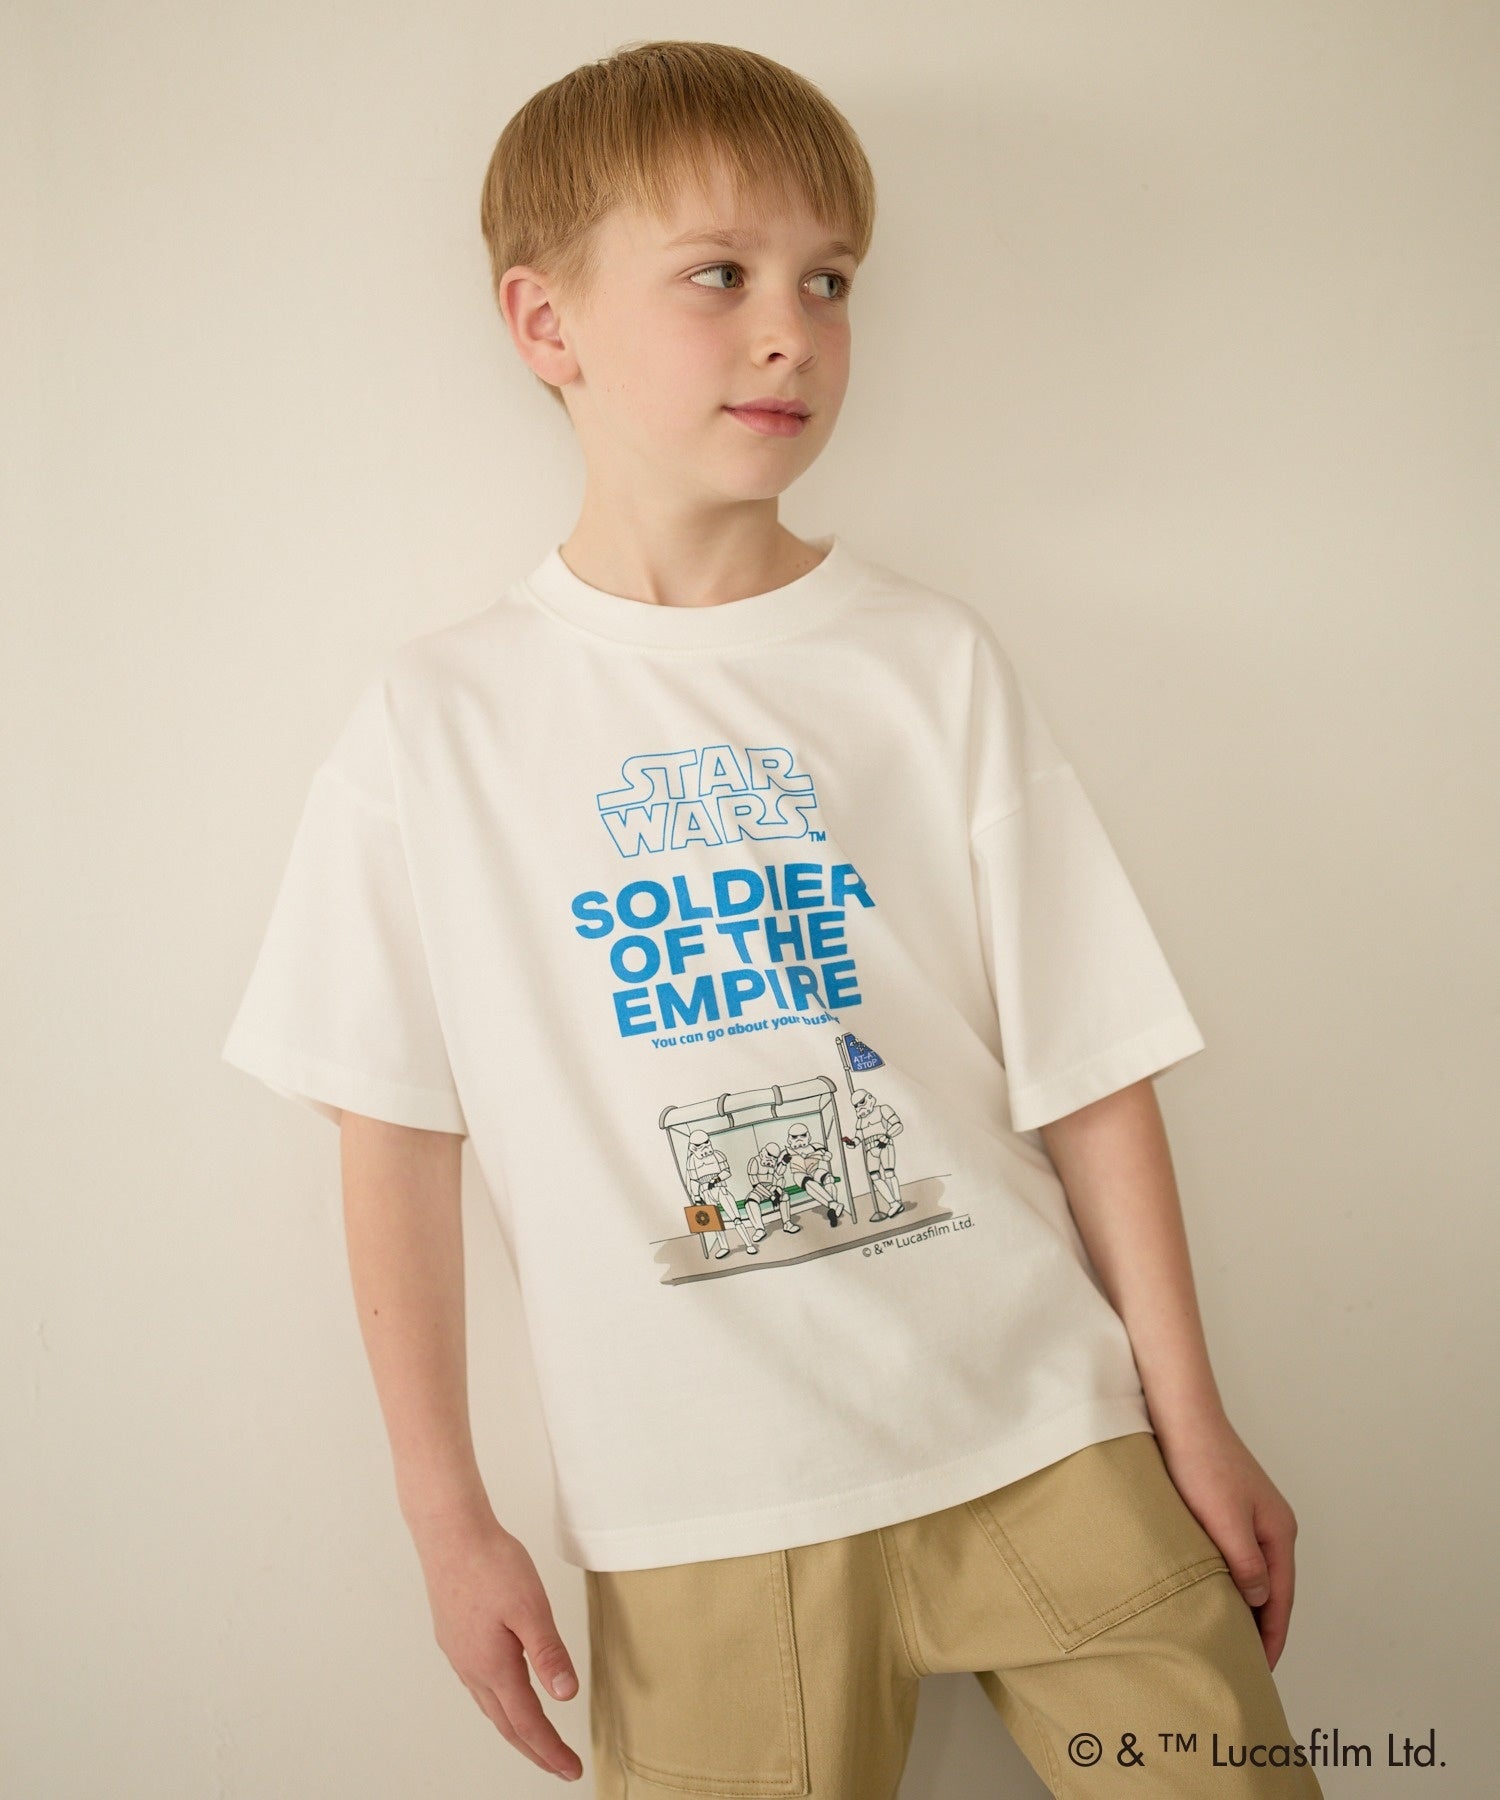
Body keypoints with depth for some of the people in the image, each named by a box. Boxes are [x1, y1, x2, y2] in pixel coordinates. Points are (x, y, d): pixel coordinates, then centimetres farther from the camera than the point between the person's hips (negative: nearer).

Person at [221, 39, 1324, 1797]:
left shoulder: (930, 661, -1)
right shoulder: (436, 721, -3)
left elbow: (1088, 1059, 1)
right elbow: (396, 1131, 1)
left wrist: (1188, 1415, 3)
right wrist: (446, 1515, 1)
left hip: (1038, 1436, 2)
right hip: (698, 1513, -1)